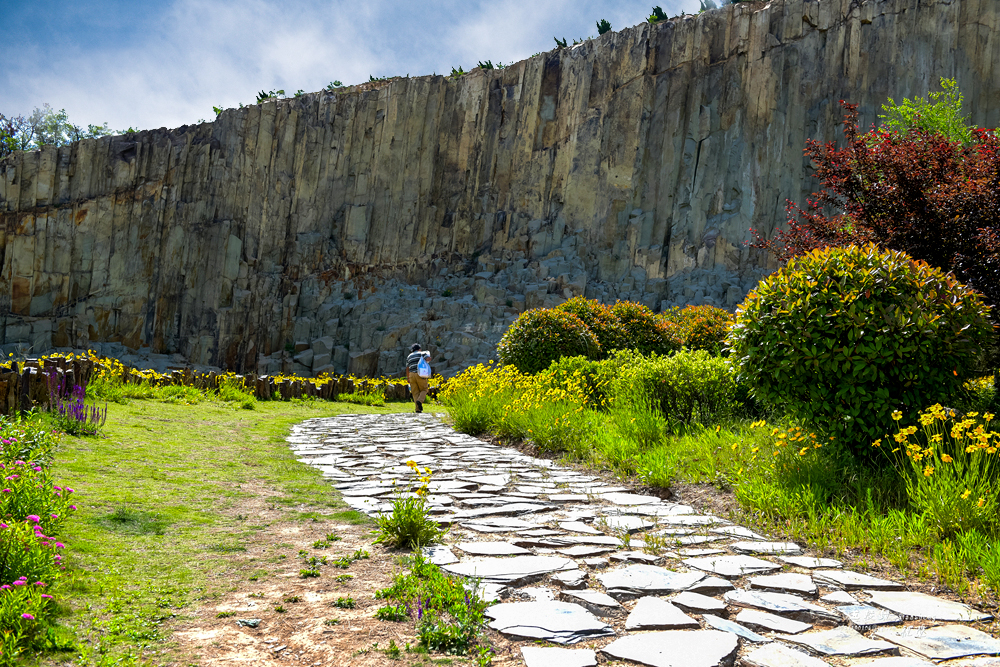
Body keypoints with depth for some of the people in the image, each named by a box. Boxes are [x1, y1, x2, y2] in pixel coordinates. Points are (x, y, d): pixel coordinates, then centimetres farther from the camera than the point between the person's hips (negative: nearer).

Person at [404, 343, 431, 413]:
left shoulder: (409, 356, 19)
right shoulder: (422, 353, 7)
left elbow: (407, 368, 13)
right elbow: (428, 359, -11)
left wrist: (408, 378, 19)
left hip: (412, 374, 3)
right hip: (420, 375, -3)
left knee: (415, 392, 6)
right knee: (424, 390, 11)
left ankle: (418, 408, -5)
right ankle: (419, 401, -17)